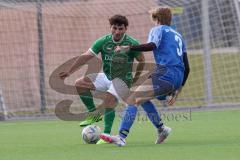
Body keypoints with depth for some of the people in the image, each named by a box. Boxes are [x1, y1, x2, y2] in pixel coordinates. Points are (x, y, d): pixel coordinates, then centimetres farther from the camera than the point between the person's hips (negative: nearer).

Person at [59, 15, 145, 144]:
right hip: (106, 77, 5)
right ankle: (93, 113, 4)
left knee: (109, 98, -32)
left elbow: (141, 61, 2)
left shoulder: (131, 43, -12)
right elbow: (86, 56, -8)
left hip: (123, 79, -5)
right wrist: (69, 72, -15)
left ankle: (107, 135, -21)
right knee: (80, 84, -12)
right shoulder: (104, 41, -5)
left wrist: (135, 79, -1)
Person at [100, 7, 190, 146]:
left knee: (133, 99, -13)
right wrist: (178, 90, 31)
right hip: (178, 77, 8)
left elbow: (152, 45, -15)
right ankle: (161, 129, 17)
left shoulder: (158, 29, 10)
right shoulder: (178, 36, 31)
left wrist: (128, 48, -14)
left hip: (165, 74, -8)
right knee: (143, 98, 25)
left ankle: (122, 137, -28)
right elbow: (187, 68, 27)